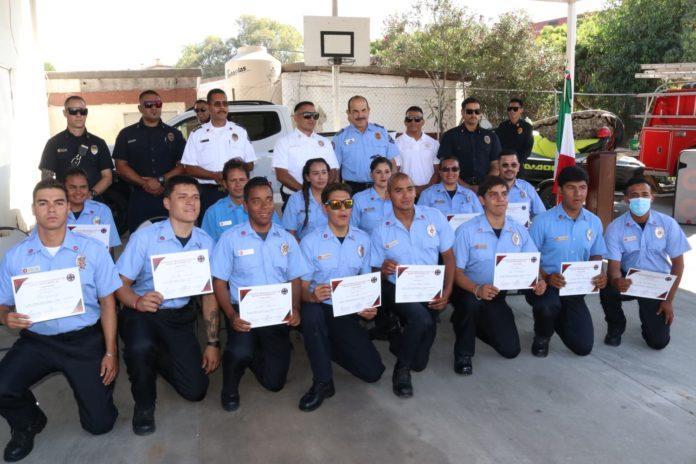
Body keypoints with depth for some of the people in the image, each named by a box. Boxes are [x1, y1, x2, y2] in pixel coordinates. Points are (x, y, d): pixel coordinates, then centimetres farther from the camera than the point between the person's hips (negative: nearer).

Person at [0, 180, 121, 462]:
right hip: (36, 341, 1)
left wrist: (111, 353, -4)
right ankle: (27, 425, 13)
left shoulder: (92, 250, -2)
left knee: (99, 422, -4)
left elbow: (107, 303, 0)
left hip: (85, 340, -1)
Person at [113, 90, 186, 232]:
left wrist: (161, 180, -11)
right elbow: (121, 166, 3)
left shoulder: (174, 134, 12)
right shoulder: (127, 134, 10)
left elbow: (183, 166, 4)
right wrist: (144, 183, -11)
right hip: (139, 200, 0)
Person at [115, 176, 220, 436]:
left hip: (180, 317, 3)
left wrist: (213, 343, 2)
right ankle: (144, 405, -4)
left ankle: (157, 357, 28)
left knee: (195, 390, -4)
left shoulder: (206, 243, -1)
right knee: (141, 347, -38)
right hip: (141, 312, -3)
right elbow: (121, 283, -8)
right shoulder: (145, 237, -11)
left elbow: (209, 295, 5)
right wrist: (138, 302, -31)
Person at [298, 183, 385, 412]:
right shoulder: (310, 241, -7)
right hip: (320, 308, -3)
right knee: (311, 313, -40)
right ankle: (323, 382, -20)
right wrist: (312, 296, -30)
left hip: (349, 313, 3)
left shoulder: (363, 240, 5)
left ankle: (329, 348, 20)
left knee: (373, 371, -9)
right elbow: (302, 287, -6)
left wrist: (369, 306, -6)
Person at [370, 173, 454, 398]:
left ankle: (400, 342, 33)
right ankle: (402, 368, -7)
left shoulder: (435, 217, 0)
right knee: (423, 320, -35)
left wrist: (447, 292, -9)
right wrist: (384, 270, -22)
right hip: (398, 290, -2)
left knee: (419, 362, -4)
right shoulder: (381, 231, -2)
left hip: (430, 292, 2)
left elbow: (448, 256, 4)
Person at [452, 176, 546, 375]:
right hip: (469, 293, -4)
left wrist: (539, 281, -23)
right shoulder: (467, 231, -16)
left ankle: (476, 322, 31)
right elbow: (457, 271, -16)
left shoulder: (519, 231, -2)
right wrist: (477, 289, -35)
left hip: (498, 296, 5)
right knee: (472, 302, -39)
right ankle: (463, 353, -12)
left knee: (511, 350, 2)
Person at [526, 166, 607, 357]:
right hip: (546, 285, -4)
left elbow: (596, 256, 13)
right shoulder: (543, 221, -13)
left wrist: (600, 274, -9)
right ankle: (542, 337, -2)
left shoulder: (594, 222, 3)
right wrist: (546, 277, -27)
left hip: (575, 289, 4)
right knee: (548, 305, -40)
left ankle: (558, 318, 32)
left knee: (584, 347, -2)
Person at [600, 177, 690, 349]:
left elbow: (678, 263, -5)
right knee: (607, 289, -35)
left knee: (659, 341, -9)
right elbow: (614, 265, -17)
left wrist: (669, 300, -10)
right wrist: (617, 281, -43)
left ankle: (650, 320, 30)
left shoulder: (668, 223, -11)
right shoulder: (615, 228, -14)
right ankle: (615, 327, -2)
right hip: (629, 280, 0)